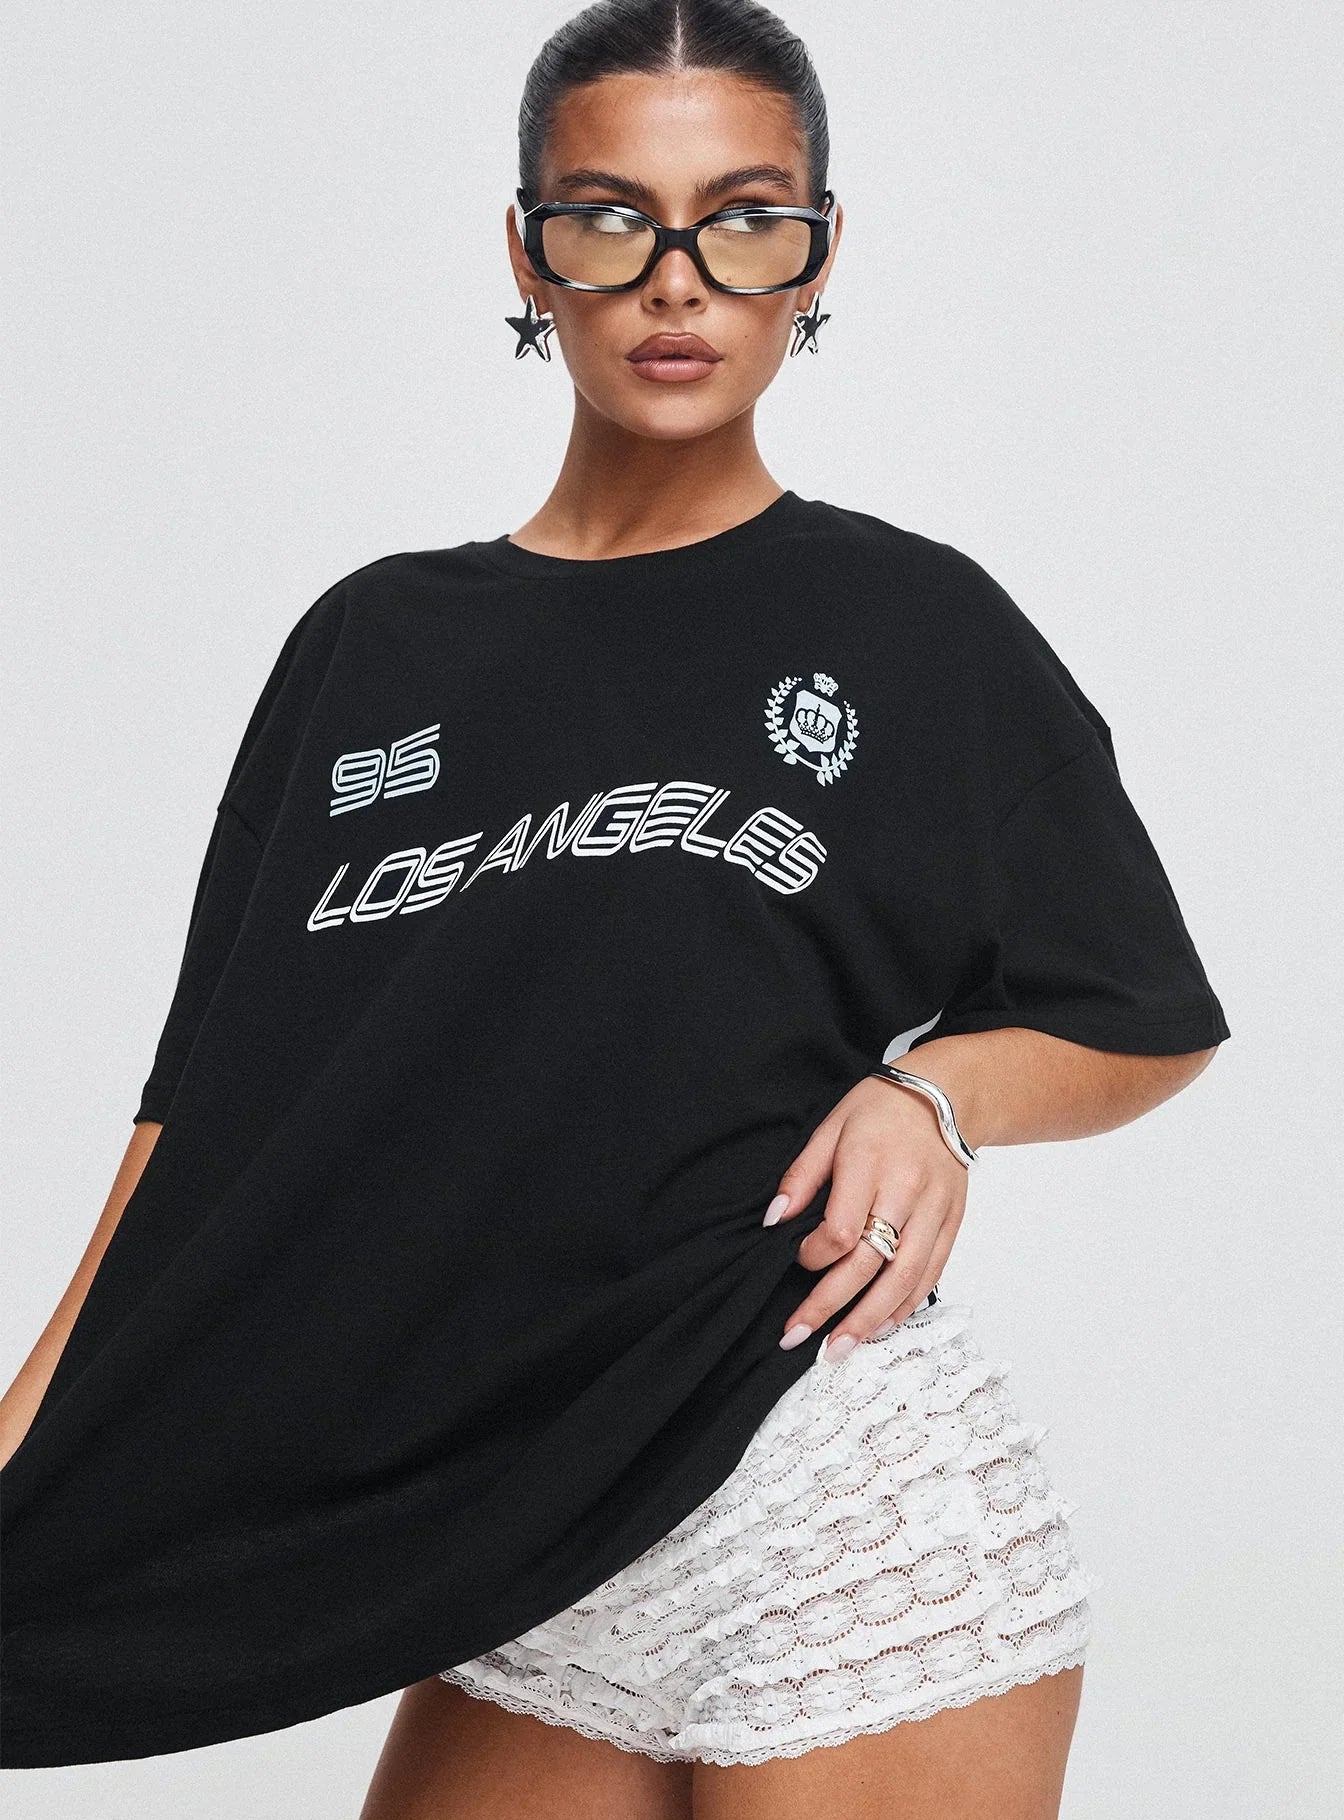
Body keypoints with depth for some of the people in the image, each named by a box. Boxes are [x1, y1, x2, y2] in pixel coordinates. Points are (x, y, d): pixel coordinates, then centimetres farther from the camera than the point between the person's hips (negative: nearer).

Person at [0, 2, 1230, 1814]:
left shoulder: (915, 626, 3)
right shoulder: (374, 647, 10)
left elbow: (1150, 1029, 11)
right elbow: (215, 1106, 6)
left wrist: (936, 1084, -9)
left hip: (846, 1511, -3)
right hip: (506, 1555, 3)